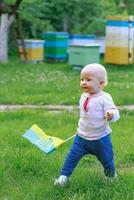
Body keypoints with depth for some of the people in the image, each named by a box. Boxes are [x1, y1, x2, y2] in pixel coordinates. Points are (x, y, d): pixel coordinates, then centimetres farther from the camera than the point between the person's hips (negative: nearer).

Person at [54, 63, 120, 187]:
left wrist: (111, 115, -47)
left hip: (100, 138, -4)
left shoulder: (105, 98, -19)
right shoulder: (84, 96, 1)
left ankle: (111, 176, 40)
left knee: (107, 160, 13)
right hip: (82, 137, 5)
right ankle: (64, 176, 11)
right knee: (72, 156, -1)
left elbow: (114, 112, -24)